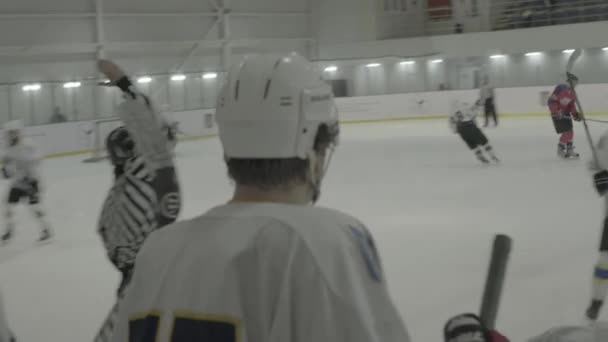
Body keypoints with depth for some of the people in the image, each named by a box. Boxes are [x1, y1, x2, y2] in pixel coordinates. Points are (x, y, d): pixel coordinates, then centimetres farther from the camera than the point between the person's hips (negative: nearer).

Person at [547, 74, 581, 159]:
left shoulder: (572, 93, 9)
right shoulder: (561, 88, -20)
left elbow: (572, 105, 15)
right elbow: (551, 101, -24)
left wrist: (575, 114, 0)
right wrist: (556, 112, -27)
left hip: (565, 112, 9)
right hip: (557, 114, -9)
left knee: (570, 132, 12)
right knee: (567, 132, -12)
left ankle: (569, 150, 27)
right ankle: (560, 150, 3)